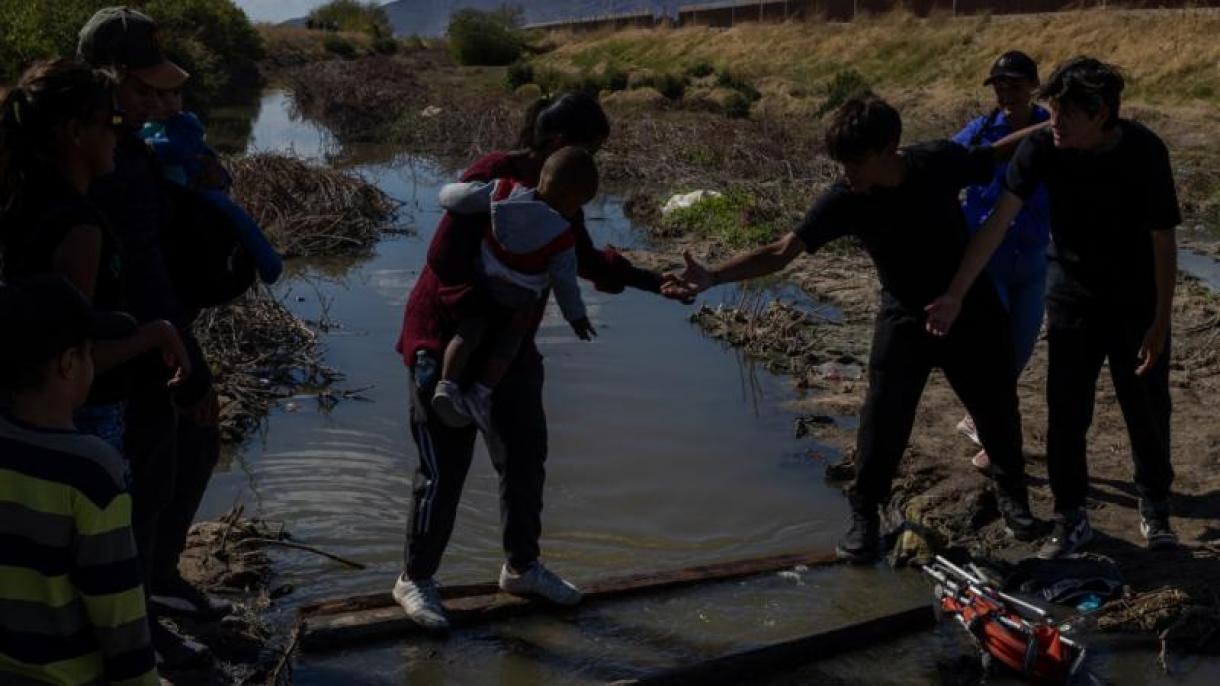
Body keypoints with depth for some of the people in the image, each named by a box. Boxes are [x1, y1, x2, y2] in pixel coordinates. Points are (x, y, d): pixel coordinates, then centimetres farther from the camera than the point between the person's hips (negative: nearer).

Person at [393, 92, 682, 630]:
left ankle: (521, 567, 34)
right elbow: (444, 261, -25)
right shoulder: (489, 179, -23)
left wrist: (647, 280, 10)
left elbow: (584, 258, 16)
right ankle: (414, 580, 18)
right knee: (445, 470, -1)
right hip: (447, 342, -8)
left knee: (526, 457, 15)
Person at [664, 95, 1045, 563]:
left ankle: (1011, 491, 39)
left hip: (970, 308, 1)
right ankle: (865, 515, 13)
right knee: (883, 419, -8)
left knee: (996, 406, 13)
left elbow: (999, 153, 0)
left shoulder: (940, 161, -21)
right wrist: (712, 276, -39)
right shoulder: (844, 200, -22)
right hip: (905, 319, -1)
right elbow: (781, 252, -27)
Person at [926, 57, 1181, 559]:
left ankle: (1154, 508, 30)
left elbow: (1163, 240, -16)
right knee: (1065, 412, 3)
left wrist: (1160, 324, -16)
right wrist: (955, 294, -25)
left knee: (1147, 408, 8)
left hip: (1137, 301, -1)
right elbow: (999, 222, -19)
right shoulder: (1042, 148, -17)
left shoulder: (1144, 152, -22)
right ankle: (1070, 517, 17)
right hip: (1072, 297, 2)